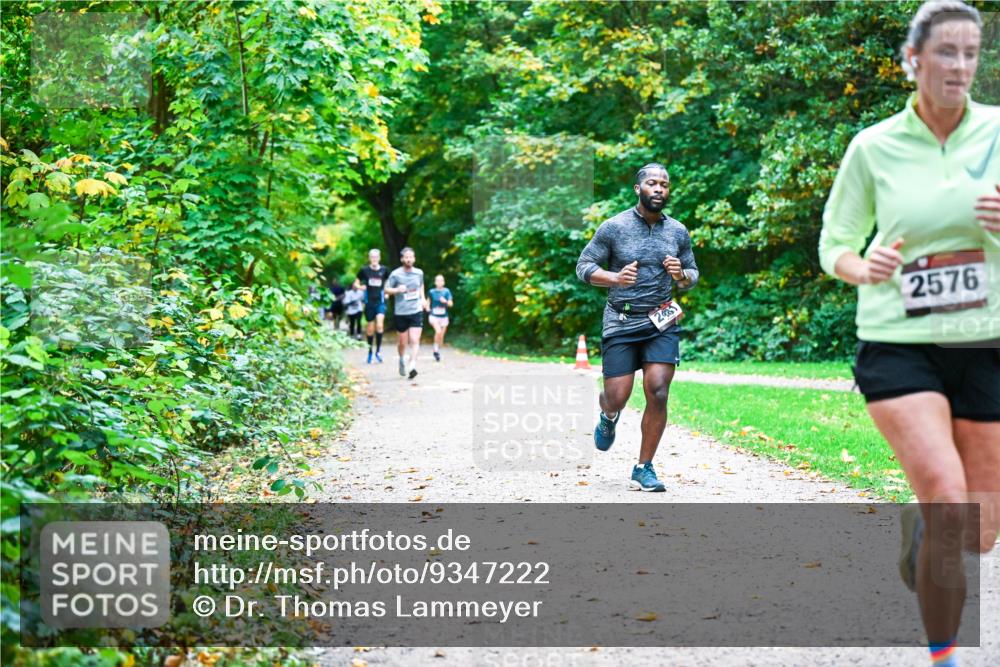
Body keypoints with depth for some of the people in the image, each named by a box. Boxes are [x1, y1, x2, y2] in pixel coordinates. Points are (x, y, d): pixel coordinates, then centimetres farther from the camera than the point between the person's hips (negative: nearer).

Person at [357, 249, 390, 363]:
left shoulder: (384, 270, 2)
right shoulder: (364, 270, 0)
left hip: (380, 302, 0)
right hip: (369, 302, 1)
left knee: (379, 325, -19)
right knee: (371, 328, 7)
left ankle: (378, 350, -9)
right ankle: (370, 351, 23)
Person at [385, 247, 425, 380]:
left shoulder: (419, 273, 5)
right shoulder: (396, 274, -6)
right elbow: (387, 289, -1)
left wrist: (422, 298, 10)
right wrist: (397, 290, -19)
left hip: (416, 311, 1)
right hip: (401, 312, -1)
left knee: (414, 340, -13)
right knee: (403, 342, 9)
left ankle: (412, 366, -19)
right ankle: (402, 359, 38)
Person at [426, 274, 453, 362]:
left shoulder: (446, 291, -2)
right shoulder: (432, 292, -1)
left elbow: (451, 304, -4)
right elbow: (428, 301, 17)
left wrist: (445, 301, -23)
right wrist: (428, 308, 0)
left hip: (443, 316, 2)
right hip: (434, 316, -2)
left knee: (441, 336, 8)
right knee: (438, 331, -25)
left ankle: (438, 351, 28)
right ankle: (435, 349, -10)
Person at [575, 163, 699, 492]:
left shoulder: (678, 232, 7)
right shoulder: (613, 227, -3)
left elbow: (692, 277, 16)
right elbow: (583, 267, -1)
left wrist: (682, 275, -8)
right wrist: (616, 278, -19)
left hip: (662, 323, 2)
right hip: (621, 323, -2)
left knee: (658, 393, -10)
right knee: (617, 398, -4)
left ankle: (644, 469, 3)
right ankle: (608, 416, 37)